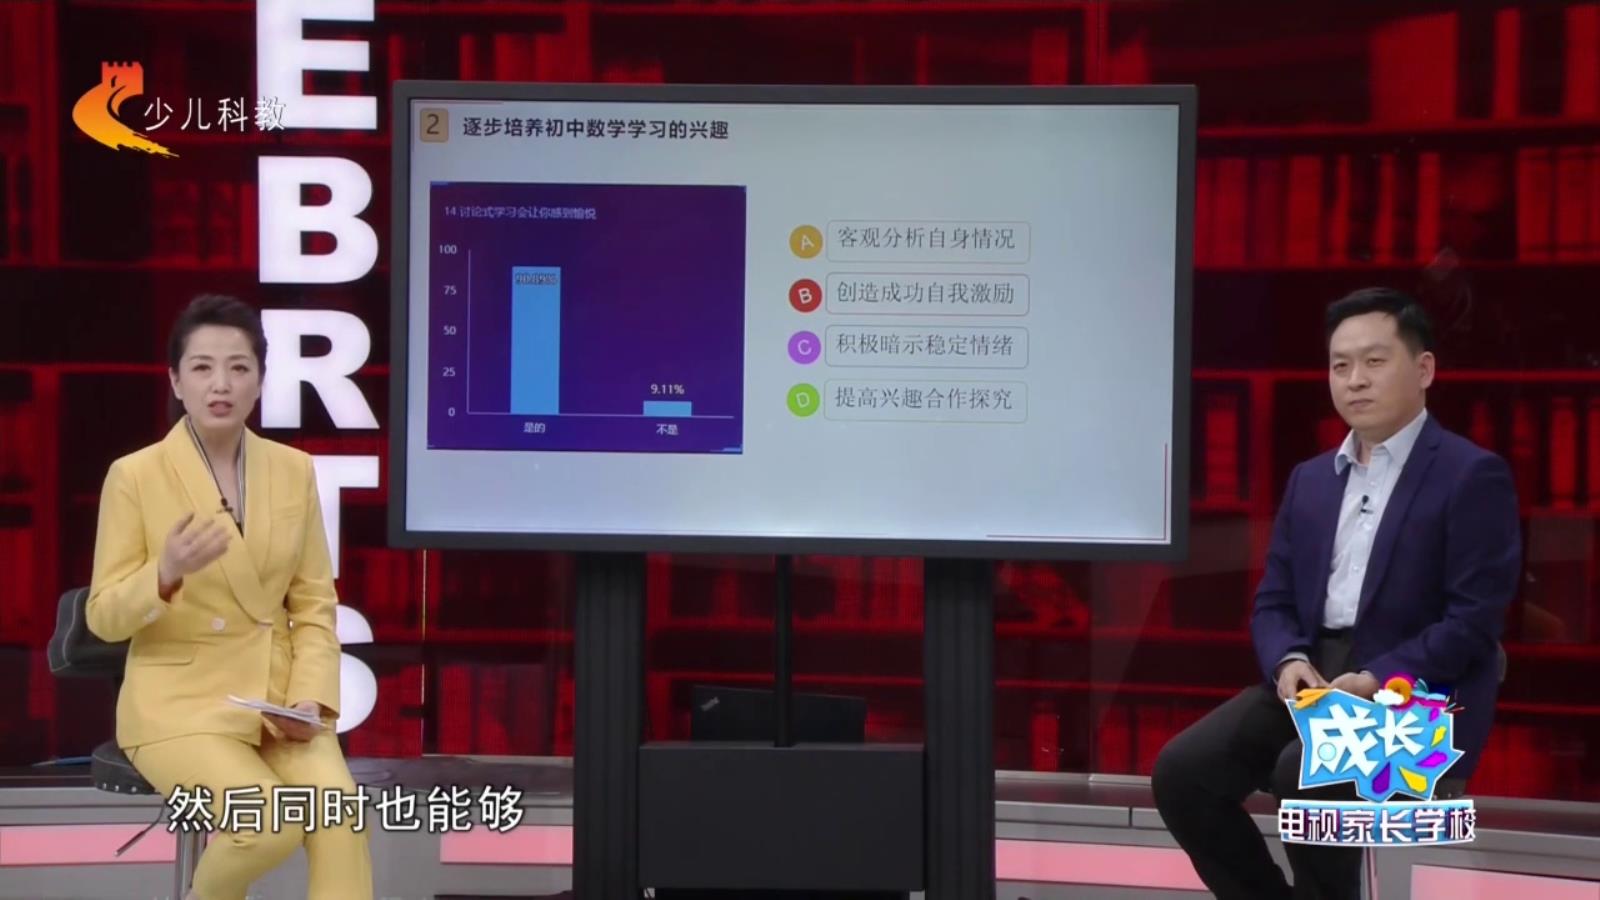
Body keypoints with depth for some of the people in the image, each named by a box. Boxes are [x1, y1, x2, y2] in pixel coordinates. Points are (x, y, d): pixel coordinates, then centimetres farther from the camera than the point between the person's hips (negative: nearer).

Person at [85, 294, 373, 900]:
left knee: (340, 810, -25)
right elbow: (105, 618, -6)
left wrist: (310, 696, -8)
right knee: (270, 822, -26)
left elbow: (314, 603, 7)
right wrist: (168, 573, -26)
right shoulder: (135, 475, -7)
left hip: (276, 695, 3)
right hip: (180, 702, -3)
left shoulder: (293, 469, 5)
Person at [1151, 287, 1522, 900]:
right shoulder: (1310, 478, 18)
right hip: (1311, 677, 6)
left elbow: (1475, 620, -11)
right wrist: (1289, 662, -8)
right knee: (1181, 771, -15)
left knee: (1306, 773, -34)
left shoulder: (1473, 476, -3)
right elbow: (1273, 601, 14)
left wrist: (1378, 680, -22)